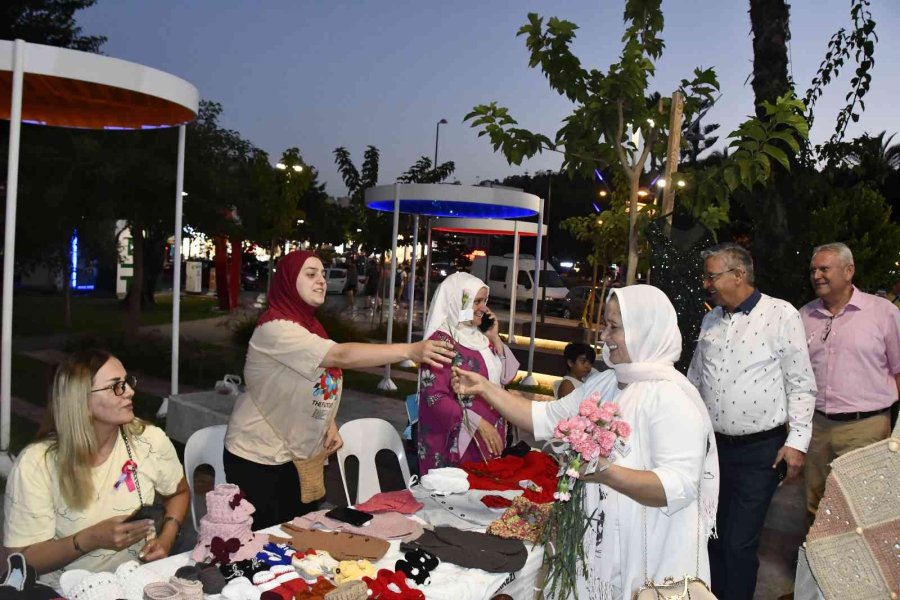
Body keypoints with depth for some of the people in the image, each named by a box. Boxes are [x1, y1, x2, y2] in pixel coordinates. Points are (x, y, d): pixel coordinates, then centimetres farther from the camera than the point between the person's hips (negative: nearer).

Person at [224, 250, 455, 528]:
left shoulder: (310, 325, 6)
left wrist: (329, 423, 0)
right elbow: (341, 356, -34)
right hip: (259, 458, -8)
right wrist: (411, 350, -40)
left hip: (300, 456, 8)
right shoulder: (275, 327, -22)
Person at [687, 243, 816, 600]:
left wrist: (797, 441, -11)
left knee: (739, 543, -1)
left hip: (761, 450, -5)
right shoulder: (711, 320, 8)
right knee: (712, 534, 16)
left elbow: (801, 384, -7)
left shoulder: (781, 315, -9)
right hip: (713, 445, 6)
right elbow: (694, 379, 16)